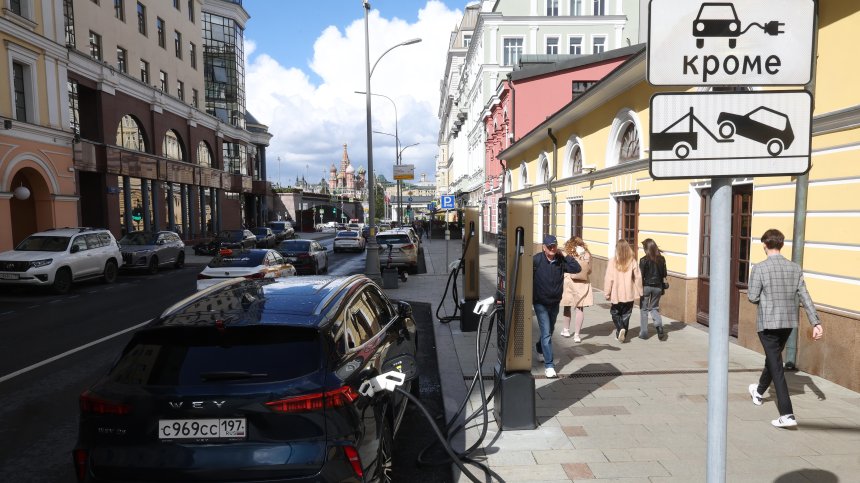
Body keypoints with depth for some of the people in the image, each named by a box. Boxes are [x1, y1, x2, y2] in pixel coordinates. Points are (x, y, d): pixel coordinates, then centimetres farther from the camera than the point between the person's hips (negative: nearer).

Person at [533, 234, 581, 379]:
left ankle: (540, 349, 50)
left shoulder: (560, 261, -5)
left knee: (549, 331, 22)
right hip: (541, 303, -5)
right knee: (546, 334, -8)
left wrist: (564, 255, -17)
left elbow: (576, 268, -13)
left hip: (555, 303, 5)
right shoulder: (536, 259, -16)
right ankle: (549, 365, -4)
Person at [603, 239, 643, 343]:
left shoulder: (612, 262, -11)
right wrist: (639, 291, 10)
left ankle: (620, 329, -7)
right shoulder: (632, 261, -5)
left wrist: (607, 293, -1)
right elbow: (638, 277, -1)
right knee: (626, 315, 14)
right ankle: (623, 334, 17)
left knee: (615, 313, 15)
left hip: (616, 294, -2)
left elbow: (608, 279, -10)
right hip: (629, 294, 2)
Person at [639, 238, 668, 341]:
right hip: (657, 287, 4)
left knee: (644, 309, 9)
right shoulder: (661, 259, -1)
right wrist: (662, 288, 14)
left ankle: (643, 333, 13)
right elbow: (664, 274, 4)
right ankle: (659, 324, -7)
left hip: (646, 286, -4)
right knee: (654, 308, 19)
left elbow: (640, 276, -13)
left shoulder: (643, 260, -14)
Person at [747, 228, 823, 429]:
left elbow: (753, 297, -14)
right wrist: (816, 323, -4)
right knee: (773, 357, 24)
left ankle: (787, 415, -7)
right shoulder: (795, 268, 0)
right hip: (789, 322, 6)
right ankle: (759, 392, 46)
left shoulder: (759, 268, -15)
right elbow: (805, 297, -2)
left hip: (767, 323, -6)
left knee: (776, 365, -2)